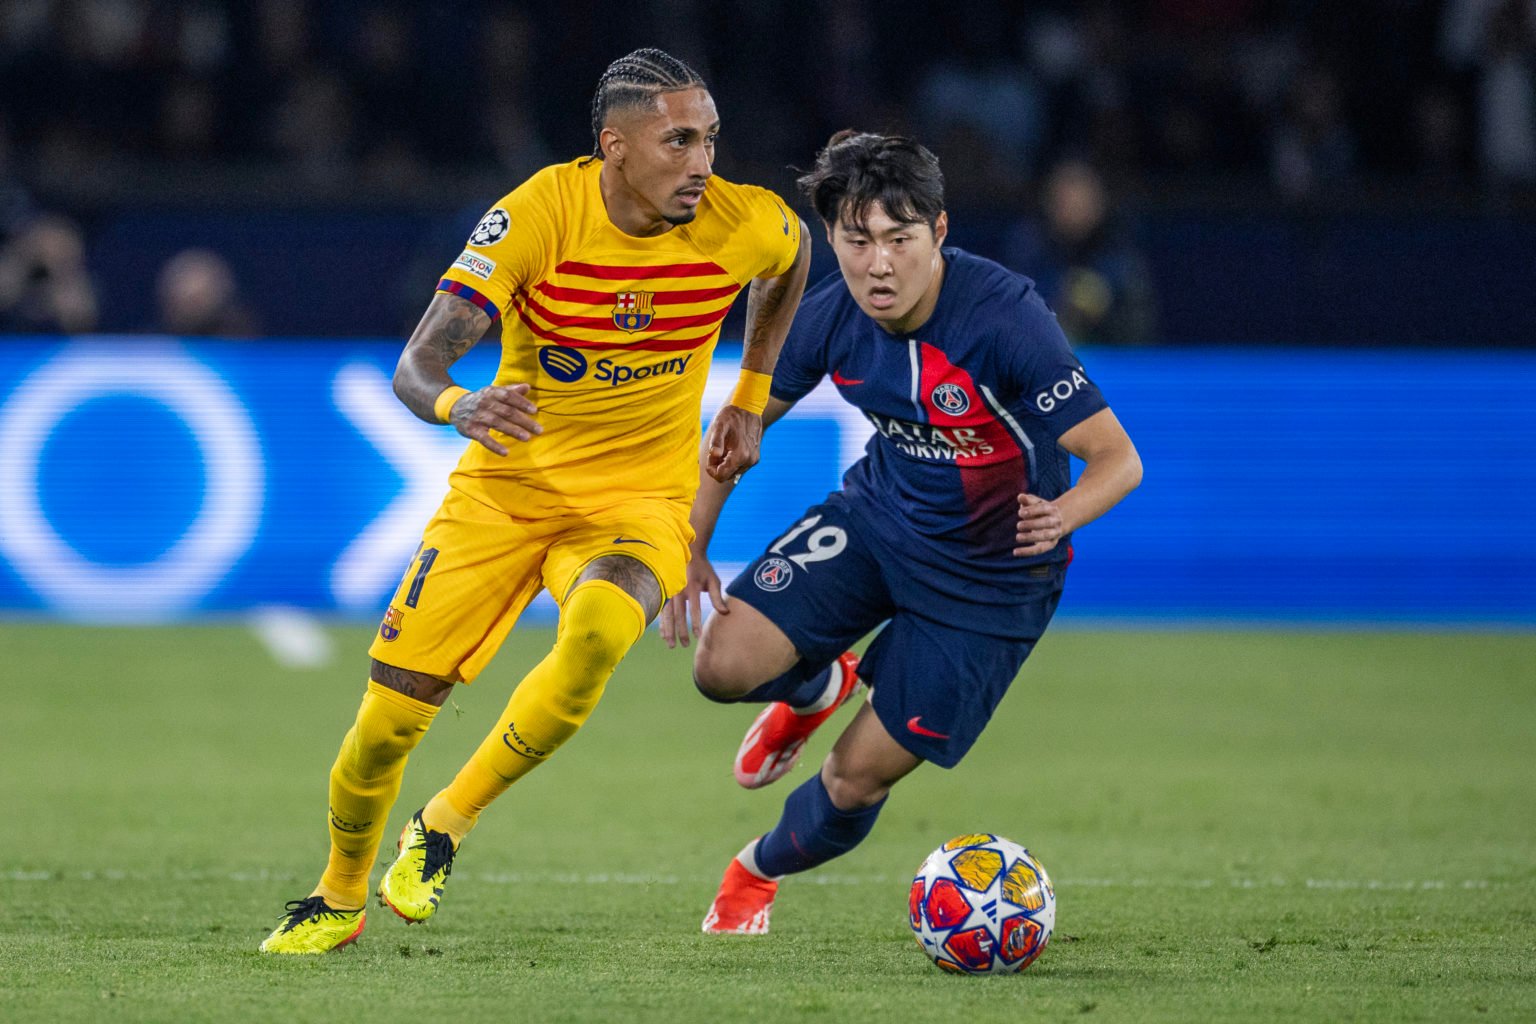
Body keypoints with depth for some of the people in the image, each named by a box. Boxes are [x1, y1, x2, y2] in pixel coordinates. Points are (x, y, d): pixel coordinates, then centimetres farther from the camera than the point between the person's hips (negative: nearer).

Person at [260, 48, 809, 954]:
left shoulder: (743, 226, -13)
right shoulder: (540, 215, -20)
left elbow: (793, 258, 15)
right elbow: (415, 366, -24)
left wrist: (751, 398, 15)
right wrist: (459, 406, -46)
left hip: (636, 504, 0)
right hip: (504, 492, 0)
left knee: (600, 629, -35)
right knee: (389, 718, -3)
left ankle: (449, 823, -12)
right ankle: (341, 897, 28)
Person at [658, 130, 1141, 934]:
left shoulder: (1006, 318, -31)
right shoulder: (830, 317, -15)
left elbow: (1117, 460, -28)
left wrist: (1062, 514, -49)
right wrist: (690, 543, -3)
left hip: (992, 575, -4)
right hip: (878, 515, 4)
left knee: (858, 778, -1)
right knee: (723, 665, -18)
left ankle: (758, 873, 34)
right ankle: (820, 686, 21)